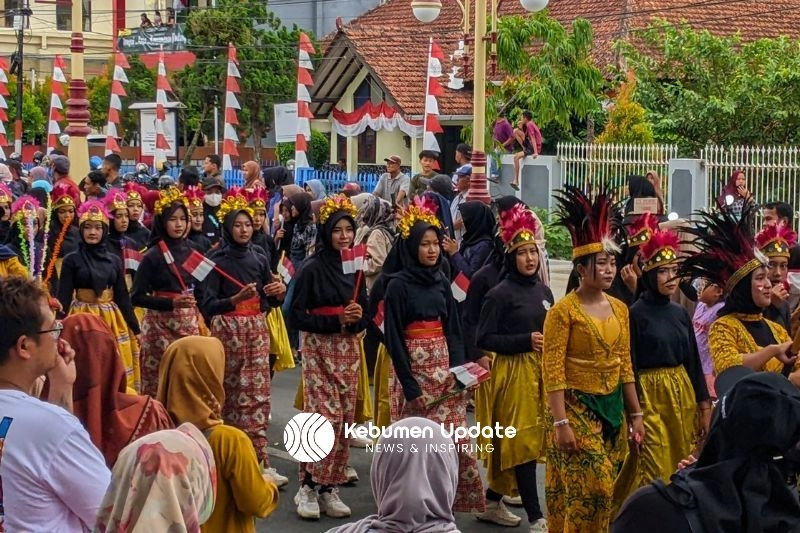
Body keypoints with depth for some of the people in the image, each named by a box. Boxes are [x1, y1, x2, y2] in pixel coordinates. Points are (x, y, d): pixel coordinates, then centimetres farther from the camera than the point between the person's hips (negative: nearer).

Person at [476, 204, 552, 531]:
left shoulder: (543, 291, 9)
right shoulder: (500, 294, -10)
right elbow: (484, 339, -12)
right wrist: (526, 341, -17)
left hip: (541, 370, 7)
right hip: (513, 371, -7)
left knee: (515, 440, 12)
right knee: (523, 439, -5)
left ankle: (493, 502, 26)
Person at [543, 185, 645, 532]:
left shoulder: (620, 309, 8)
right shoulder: (563, 311, -12)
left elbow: (625, 365, 13)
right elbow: (552, 371, -15)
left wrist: (636, 415, 12)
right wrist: (560, 423, -20)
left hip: (613, 409, 6)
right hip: (577, 408, -6)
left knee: (603, 491, 10)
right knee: (587, 491, -8)